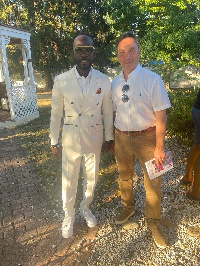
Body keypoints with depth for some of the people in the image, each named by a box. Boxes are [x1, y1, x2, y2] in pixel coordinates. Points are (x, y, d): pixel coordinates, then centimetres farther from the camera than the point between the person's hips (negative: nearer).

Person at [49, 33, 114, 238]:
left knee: (91, 179, 18)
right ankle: (68, 216, 38)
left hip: (94, 140, 2)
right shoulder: (61, 81, -8)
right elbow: (56, 113, -1)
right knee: (69, 182, 11)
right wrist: (54, 142, 2)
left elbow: (108, 112, 3)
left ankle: (85, 208, 46)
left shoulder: (104, 81, -6)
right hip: (70, 140, -1)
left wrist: (109, 138, 6)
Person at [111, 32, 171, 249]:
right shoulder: (114, 83, 1)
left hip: (147, 137, -4)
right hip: (122, 138, 4)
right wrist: (113, 139, 8)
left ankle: (153, 223, 33)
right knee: (124, 177, 21)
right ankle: (128, 208, 48)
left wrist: (159, 147, -14)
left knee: (153, 183, 7)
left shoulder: (152, 80, -14)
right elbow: (114, 112, 7)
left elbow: (161, 116, -14)